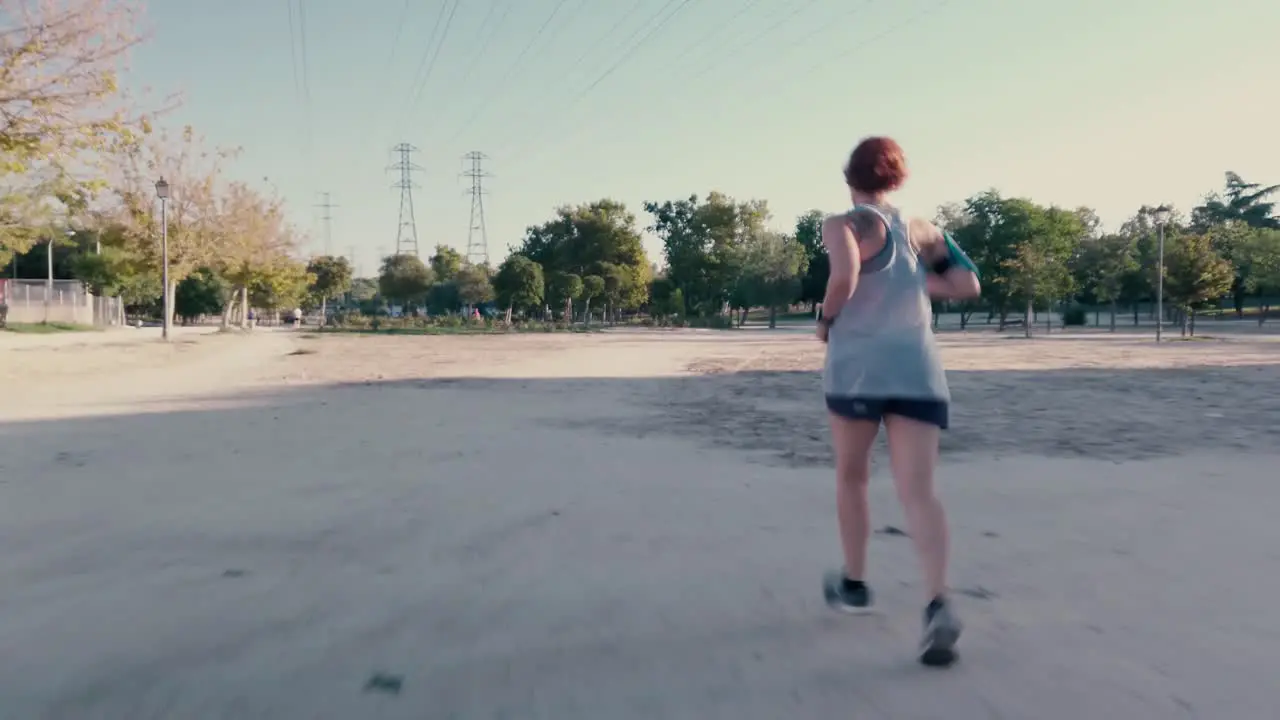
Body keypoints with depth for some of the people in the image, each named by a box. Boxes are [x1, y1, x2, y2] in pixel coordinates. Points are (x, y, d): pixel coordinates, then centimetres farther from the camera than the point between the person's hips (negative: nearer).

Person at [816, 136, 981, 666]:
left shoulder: (843, 225, -2)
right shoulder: (921, 231, 15)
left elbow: (844, 275, -22)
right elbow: (968, 286, 18)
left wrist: (827, 318, -4)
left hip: (856, 365, -3)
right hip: (918, 369, 3)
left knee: (851, 477, 17)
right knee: (918, 490, -4)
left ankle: (854, 584, 29)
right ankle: (938, 603, -23)